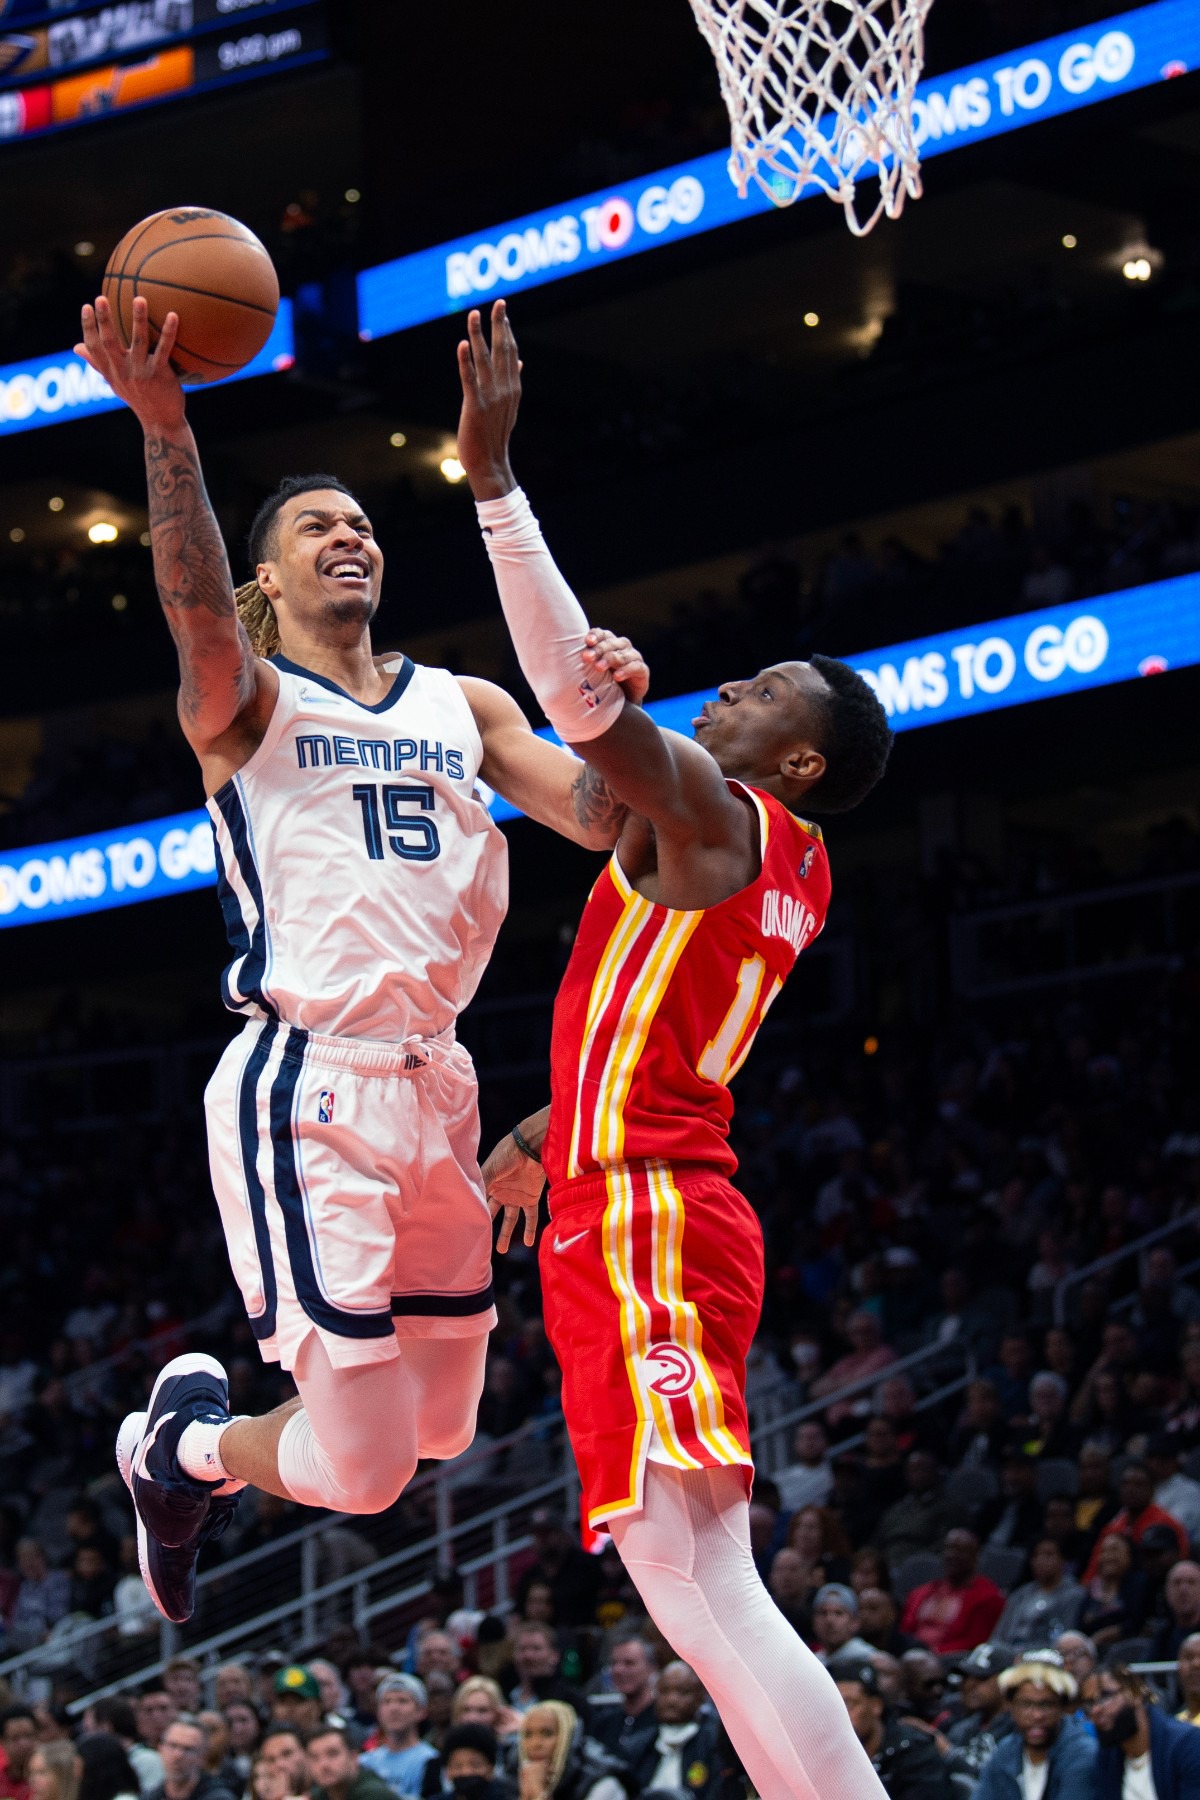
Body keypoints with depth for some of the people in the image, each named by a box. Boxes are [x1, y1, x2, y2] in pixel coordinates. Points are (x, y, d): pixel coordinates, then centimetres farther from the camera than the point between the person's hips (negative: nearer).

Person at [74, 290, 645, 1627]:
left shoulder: (464, 706, 18)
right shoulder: (243, 703, 1)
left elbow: (598, 817, 8)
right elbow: (199, 611, -22)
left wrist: (610, 715, -15)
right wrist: (165, 429, -37)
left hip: (433, 1084, 7)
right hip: (305, 1089, -7)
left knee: (438, 1428, 15)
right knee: (361, 1468, -10)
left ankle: (204, 1410, 40)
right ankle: (180, 1447, 22)